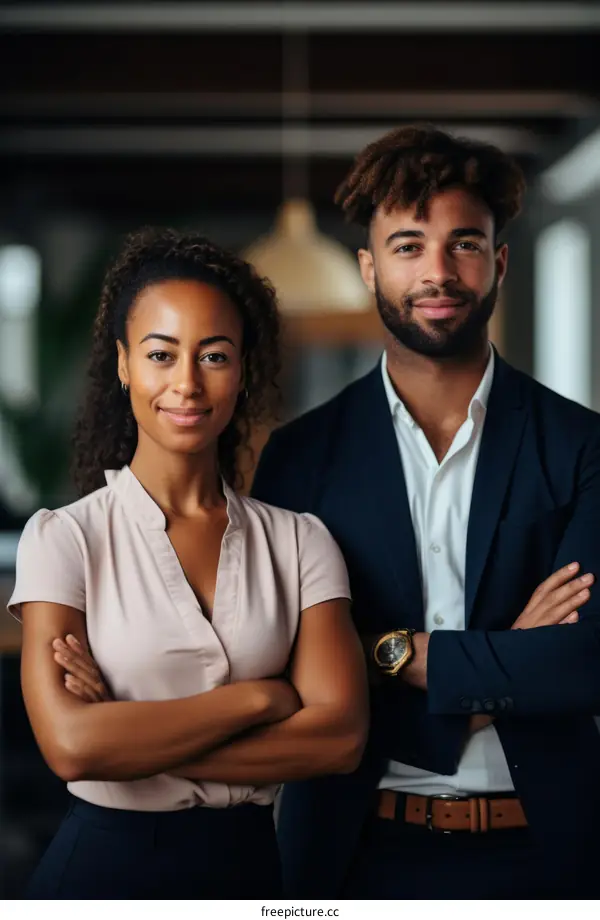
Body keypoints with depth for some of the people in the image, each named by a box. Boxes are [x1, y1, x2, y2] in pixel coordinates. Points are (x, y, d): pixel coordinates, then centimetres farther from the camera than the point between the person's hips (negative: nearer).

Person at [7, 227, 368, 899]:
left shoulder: (300, 543, -1)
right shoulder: (63, 538, -7)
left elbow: (339, 736, -11)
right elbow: (71, 744, -19)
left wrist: (133, 737, -17)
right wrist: (260, 696, -14)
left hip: (248, 866, 2)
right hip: (103, 867, -2)